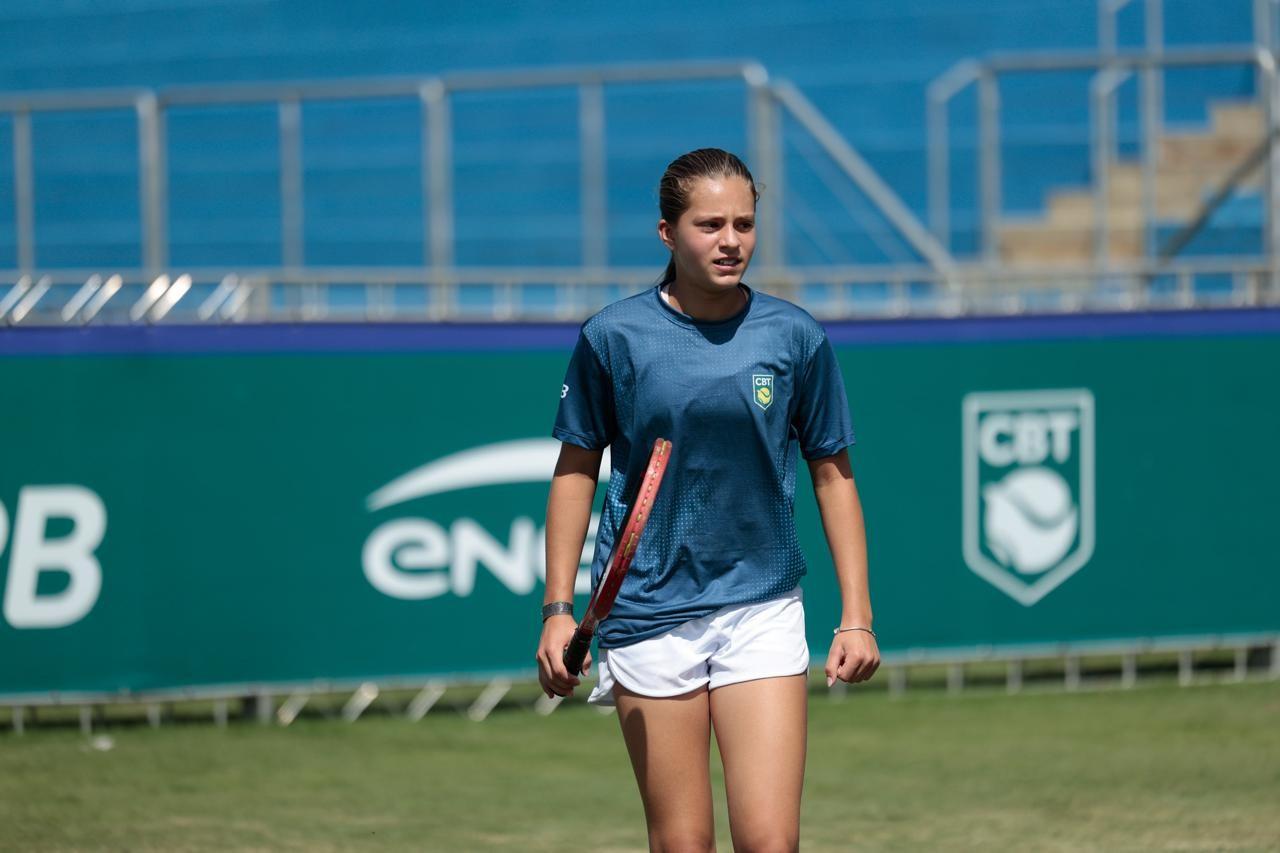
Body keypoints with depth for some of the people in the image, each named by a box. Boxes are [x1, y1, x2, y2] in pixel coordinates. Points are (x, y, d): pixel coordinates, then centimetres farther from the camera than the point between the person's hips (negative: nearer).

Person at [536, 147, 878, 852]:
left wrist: (857, 615, 3)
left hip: (762, 609, 1)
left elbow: (832, 473, 8)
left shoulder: (796, 338, 1)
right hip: (649, 613, -1)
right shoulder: (612, 337, -2)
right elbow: (576, 469, 7)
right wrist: (558, 610, 1)